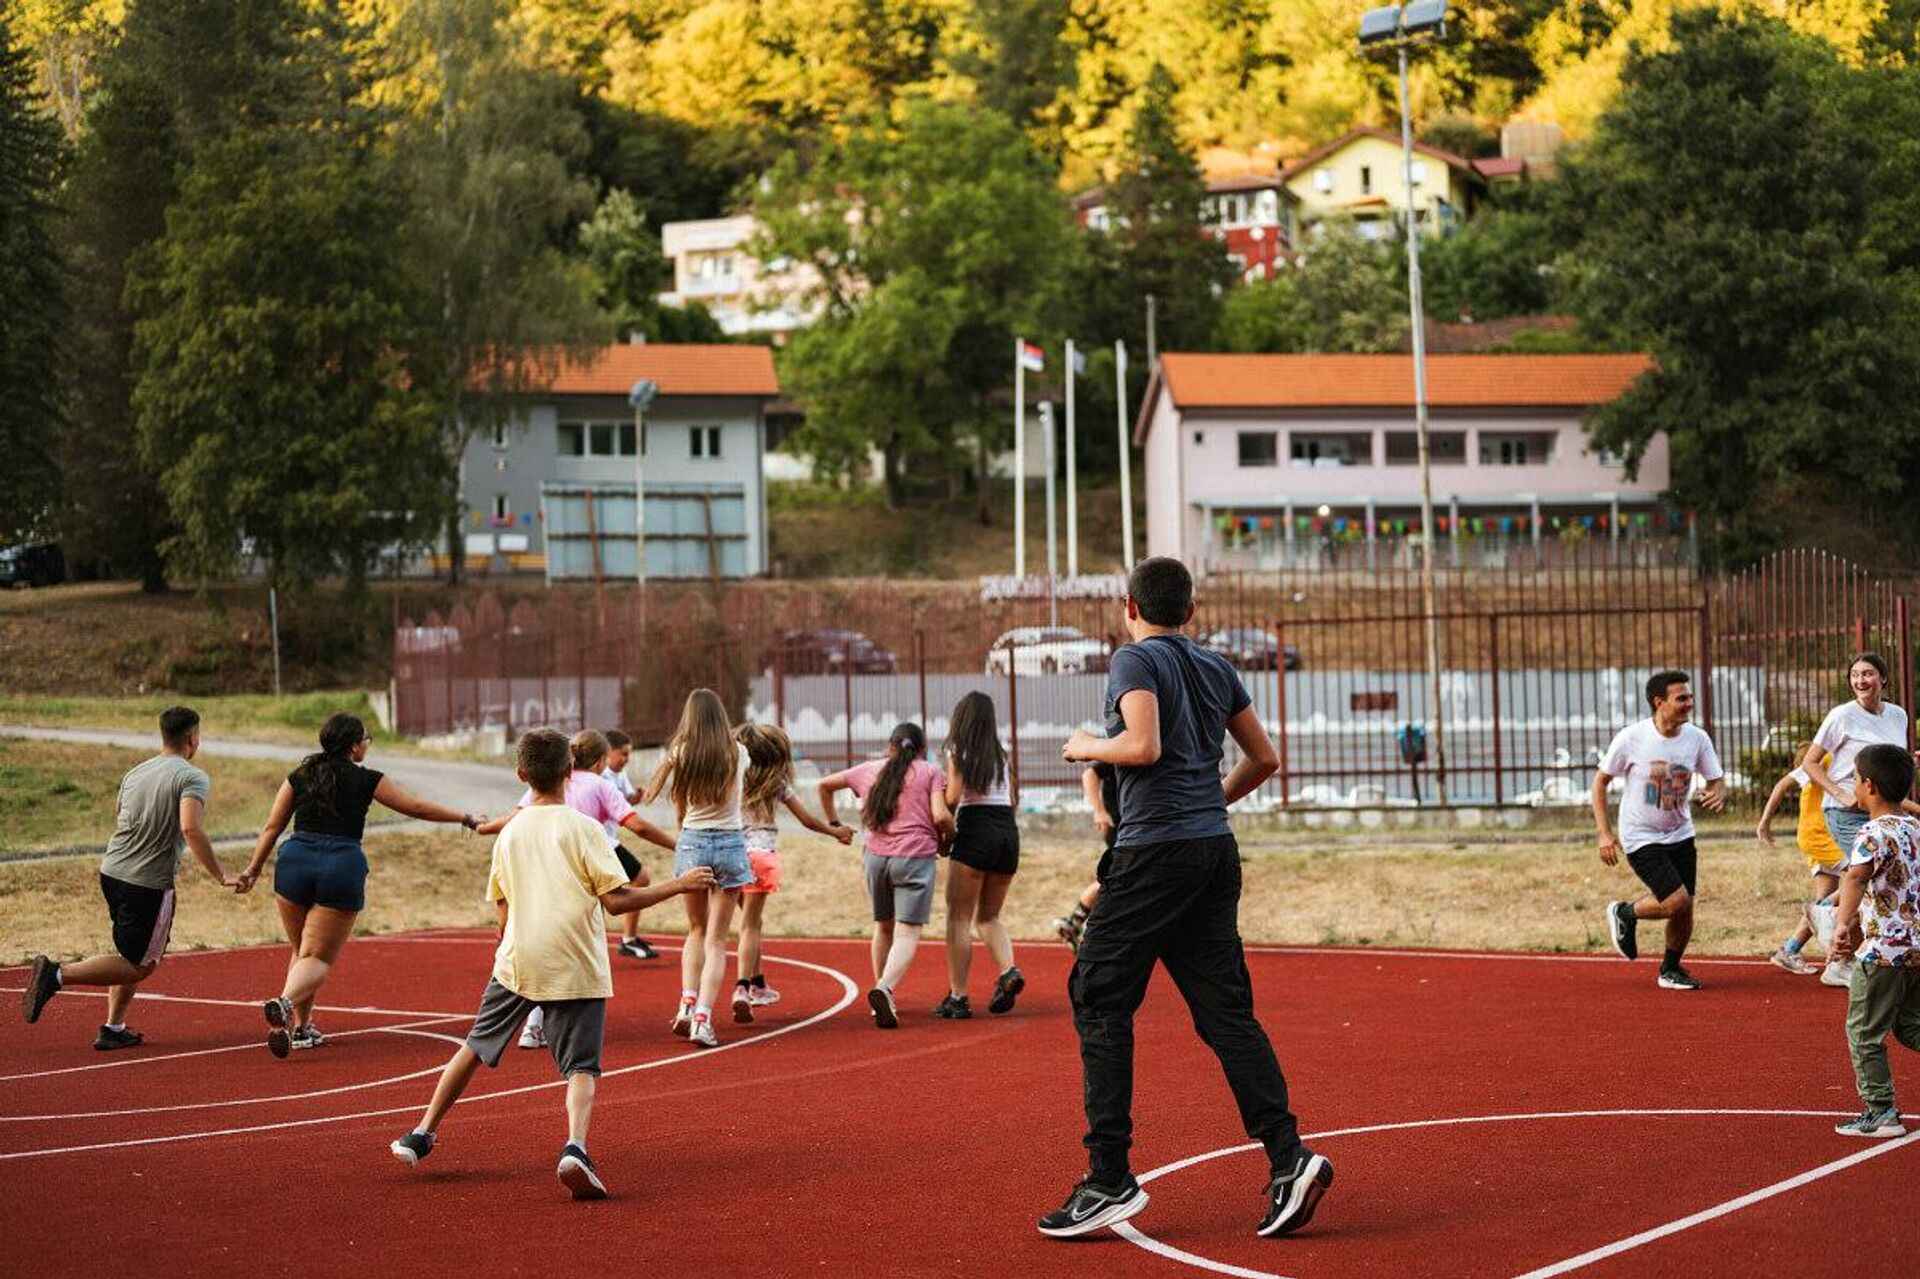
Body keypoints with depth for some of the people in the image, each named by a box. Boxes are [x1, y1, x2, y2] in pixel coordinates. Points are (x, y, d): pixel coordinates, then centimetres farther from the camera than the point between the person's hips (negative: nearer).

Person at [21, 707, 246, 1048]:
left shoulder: (134, 773, 11)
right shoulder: (192, 778, -11)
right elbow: (191, 829, -25)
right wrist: (221, 878, -23)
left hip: (111, 871, 7)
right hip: (150, 884, -7)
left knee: (133, 956, 21)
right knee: (138, 966, 1)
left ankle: (113, 1029, 17)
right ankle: (57, 975, -13)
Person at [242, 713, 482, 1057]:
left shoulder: (298, 777, 12)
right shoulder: (367, 780, 4)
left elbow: (271, 828, 11)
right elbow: (416, 807, 9)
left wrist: (254, 869, 18)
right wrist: (467, 819, 19)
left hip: (294, 862, 4)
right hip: (343, 867, -3)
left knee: (302, 950, 20)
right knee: (318, 958, -2)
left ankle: (301, 1027, 20)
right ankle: (285, 1002, -31)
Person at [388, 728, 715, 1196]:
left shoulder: (509, 834, 8)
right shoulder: (582, 828, -6)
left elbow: (504, 913, 13)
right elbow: (616, 899, -11)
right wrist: (677, 885, -3)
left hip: (515, 964, 4)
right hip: (576, 970, -4)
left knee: (475, 1047, 20)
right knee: (581, 1068, -2)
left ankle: (422, 1135, 26)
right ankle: (575, 1146, -27)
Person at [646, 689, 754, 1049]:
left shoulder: (680, 755, -4)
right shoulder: (738, 754, 0)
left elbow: (679, 810, 4)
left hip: (691, 843, 0)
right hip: (730, 842, 0)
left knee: (696, 930, 20)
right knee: (716, 939, 1)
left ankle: (687, 1003, 5)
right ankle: (703, 1018, -11)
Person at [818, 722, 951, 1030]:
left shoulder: (869, 770, 16)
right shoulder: (930, 773, 5)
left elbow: (825, 785, 25)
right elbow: (940, 816, -8)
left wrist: (834, 823, 34)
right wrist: (950, 836, 11)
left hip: (874, 855, 4)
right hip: (915, 855, -4)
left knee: (883, 927, 22)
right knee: (907, 934, -7)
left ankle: (882, 993, 26)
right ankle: (884, 988, -31)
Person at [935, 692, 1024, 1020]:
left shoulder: (958, 751, 0)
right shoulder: (999, 753, 16)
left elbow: (952, 798, -10)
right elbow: (1008, 797, 9)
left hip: (975, 831, -5)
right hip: (1008, 831, 6)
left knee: (959, 918, 0)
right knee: (988, 917, 17)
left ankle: (958, 997, -5)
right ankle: (1008, 971, -8)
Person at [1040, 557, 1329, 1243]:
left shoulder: (1136, 660, -5)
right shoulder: (1216, 669, 15)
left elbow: (1143, 746, -20)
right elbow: (1264, 757, 20)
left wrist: (1087, 746, -2)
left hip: (1155, 849, -7)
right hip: (1216, 851, 7)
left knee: (1100, 1001, 1)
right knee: (1225, 1010, 7)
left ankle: (1109, 1179, -2)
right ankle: (1288, 1157, -6)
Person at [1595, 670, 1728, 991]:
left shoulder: (1697, 738, -6)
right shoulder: (1631, 738, -16)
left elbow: (1717, 781, 4)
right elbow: (1600, 781, -6)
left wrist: (1718, 796, -22)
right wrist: (1605, 833, -11)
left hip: (1680, 836, 5)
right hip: (1640, 838, -4)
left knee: (1684, 910, 3)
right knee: (1677, 900, -18)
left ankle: (1670, 970, 28)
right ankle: (1624, 914, 11)